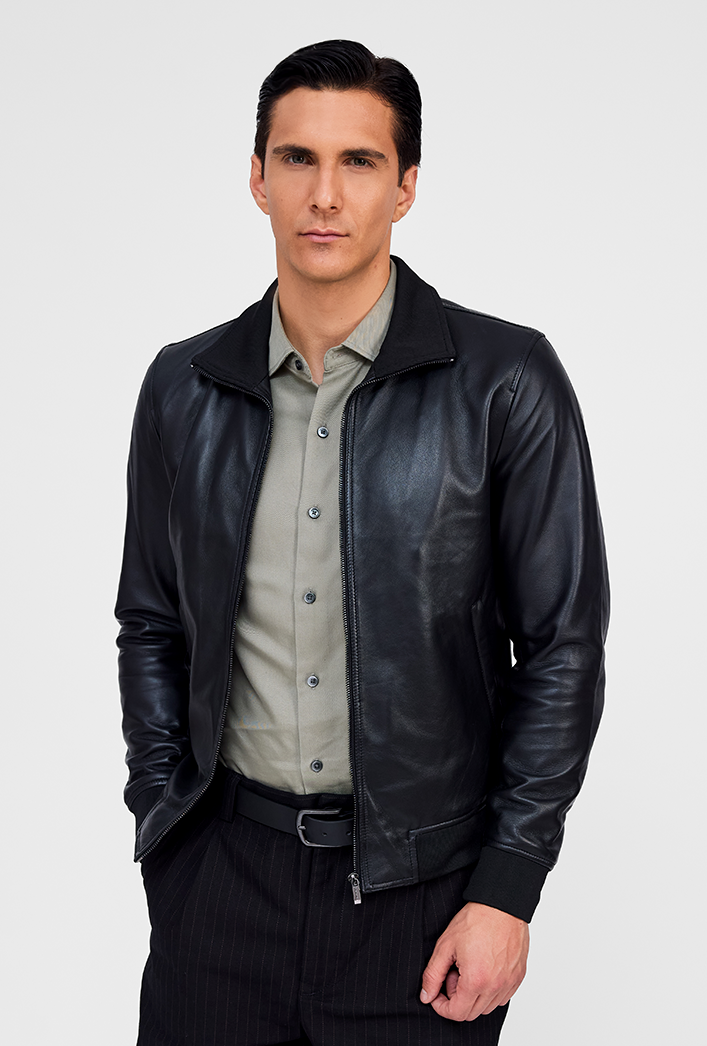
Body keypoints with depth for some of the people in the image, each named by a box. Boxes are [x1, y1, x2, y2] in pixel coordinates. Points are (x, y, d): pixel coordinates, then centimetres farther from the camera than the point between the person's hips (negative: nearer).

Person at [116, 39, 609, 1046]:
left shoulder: (506, 383, -7)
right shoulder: (183, 387, 3)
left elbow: (562, 648, -6)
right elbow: (152, 625, 11)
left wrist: (507, 888, -8)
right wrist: (163, 824, 6)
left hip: (422, 885, -2)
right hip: (225, 865, 3)